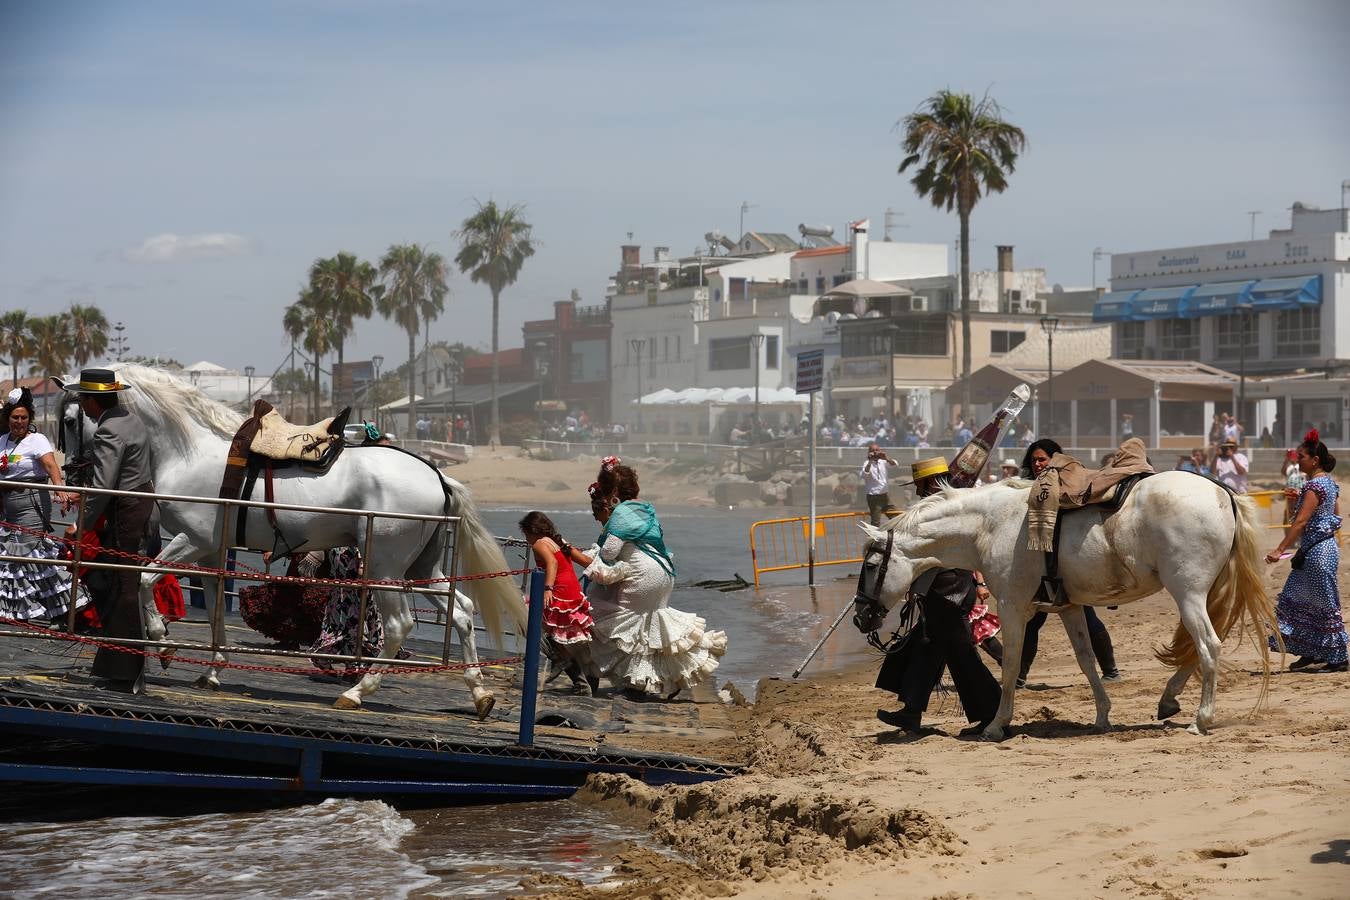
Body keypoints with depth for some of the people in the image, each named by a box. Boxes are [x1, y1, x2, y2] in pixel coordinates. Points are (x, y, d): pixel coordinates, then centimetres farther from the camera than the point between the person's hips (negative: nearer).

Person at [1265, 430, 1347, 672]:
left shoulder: (1314, 485, -18)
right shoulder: (1330, 482, 11)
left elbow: (1301, 521, -24)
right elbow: (1337, 516, 17)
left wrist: (1280, 550, -26)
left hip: (1316, 552, -10)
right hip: (1327, 545, 10)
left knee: (1325, 605, -2)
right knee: (1297, 600, 15)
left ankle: (1337, 658, 4)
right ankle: (1312, 652, 19)